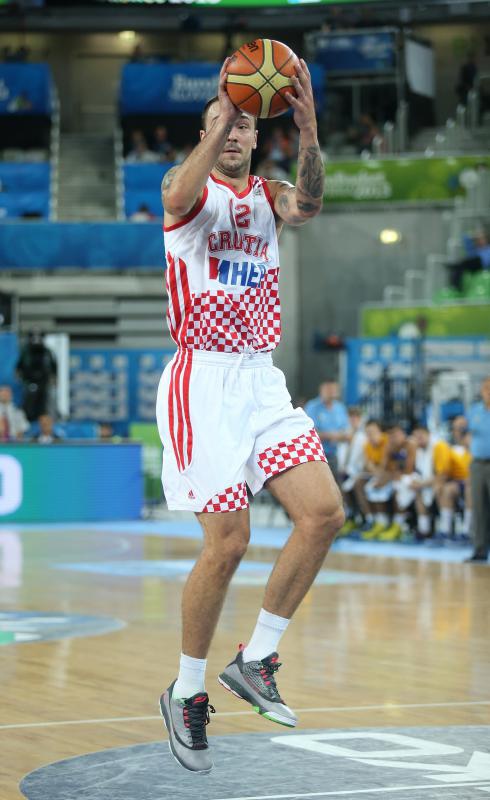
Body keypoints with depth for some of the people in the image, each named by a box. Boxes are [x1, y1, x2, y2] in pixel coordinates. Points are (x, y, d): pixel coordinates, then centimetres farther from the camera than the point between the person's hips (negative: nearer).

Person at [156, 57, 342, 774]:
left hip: (263, 381, 6)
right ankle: (186, 694, 7)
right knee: (228, 543, -10)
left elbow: (307, 205, -13)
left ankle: (255, 661, 8)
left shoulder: (267, 196, 13)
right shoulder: (189, 188, -1)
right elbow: (181, 197, -29)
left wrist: (308, 127, -29)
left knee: (324, 514, -6)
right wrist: (222, 113, -38)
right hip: (203, 383, -6)